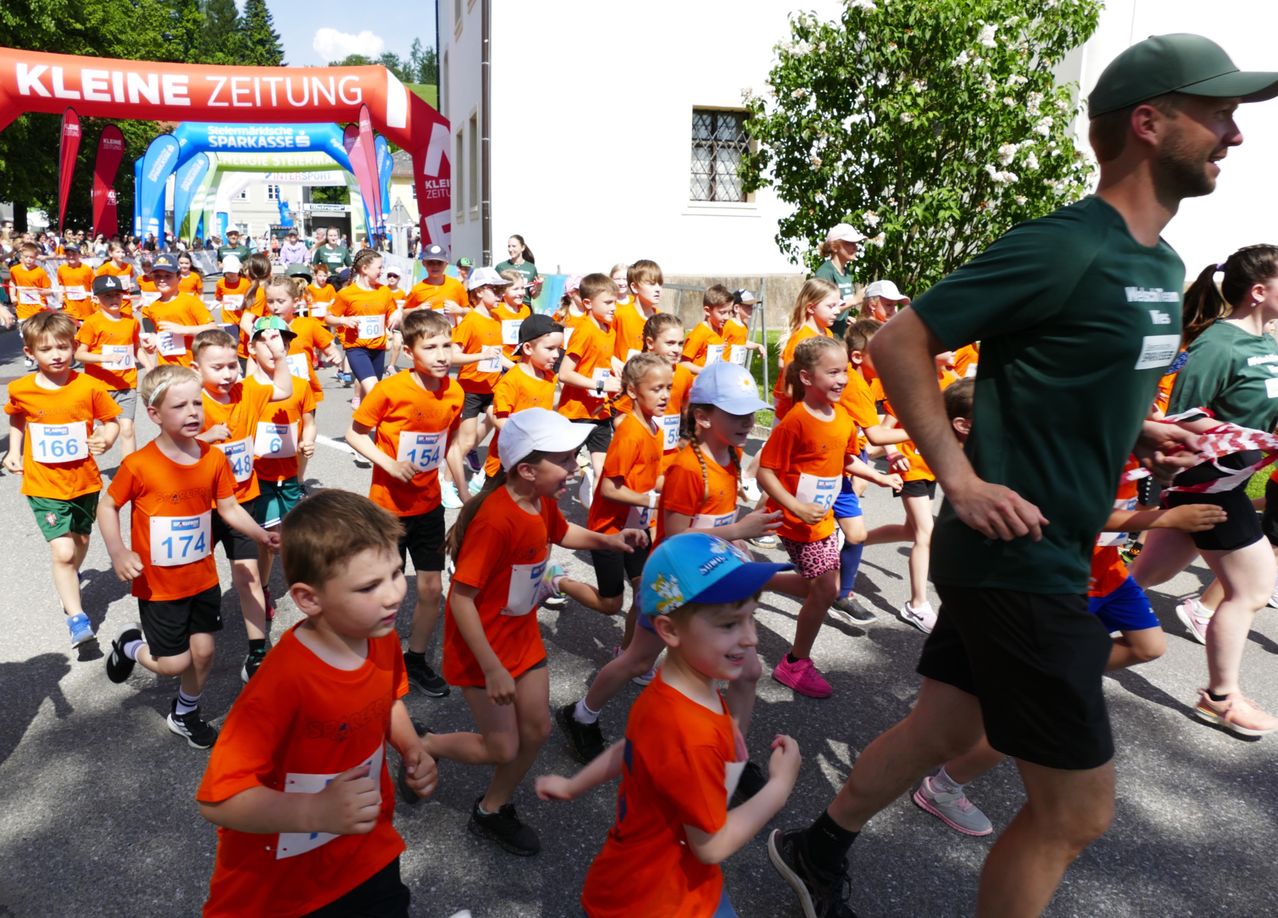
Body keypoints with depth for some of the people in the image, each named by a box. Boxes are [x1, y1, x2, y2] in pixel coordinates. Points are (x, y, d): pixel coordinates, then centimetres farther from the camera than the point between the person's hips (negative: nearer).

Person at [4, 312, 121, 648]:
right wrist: (14, 452, 3)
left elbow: (111, 420, -3)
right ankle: (76, 617, -1)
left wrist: (106, 439, -22)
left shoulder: (89, 387, -12)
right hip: (44, 485, -1)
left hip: (85, 481, 1)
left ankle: (70, 578, 55)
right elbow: (16, 422, 13)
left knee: (81, 539, 22)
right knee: (62, 551, -12)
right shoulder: (20, 390, -7)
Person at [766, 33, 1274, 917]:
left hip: (1045, 555, 9)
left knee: (940, 728, 21)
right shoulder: (1063, 248, -18)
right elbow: (898, 344, -17)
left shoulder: (1165, 267, 11)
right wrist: (960, 479, -21)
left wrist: (1136, 431, 6)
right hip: (1016, 560, -9)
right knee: (1078, 808, 4)